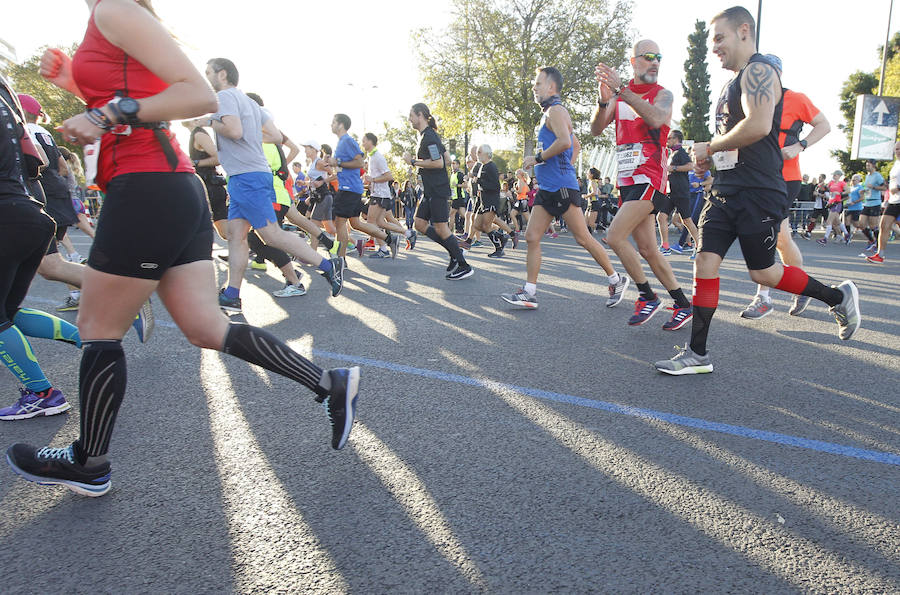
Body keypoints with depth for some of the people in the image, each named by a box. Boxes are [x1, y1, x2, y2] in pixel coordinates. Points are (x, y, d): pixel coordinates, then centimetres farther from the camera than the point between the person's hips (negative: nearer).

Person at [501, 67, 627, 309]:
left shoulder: (555, 110, -9)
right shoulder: (550, 113, 21)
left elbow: (565, 142, -26)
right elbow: (575, 144, 31)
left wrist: (537, 158, -16)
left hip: (561, 187, -10)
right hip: (547, 187, 10)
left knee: (583, 238, -3)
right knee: (532, 237, 2)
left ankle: (616, 281, 12)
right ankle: (529, 292, 4)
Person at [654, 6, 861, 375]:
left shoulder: (758, 71, -10)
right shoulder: (735, 81, 20)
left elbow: (758, 126, -27)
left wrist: (710, 147, -14)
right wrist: (710, 158, 12)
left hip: (758, 194, -9)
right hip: (726, 192, 9)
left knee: (762, 272, 0)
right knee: (705, 263, -1)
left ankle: (838, 296, 26)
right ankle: (697, 354, 2)